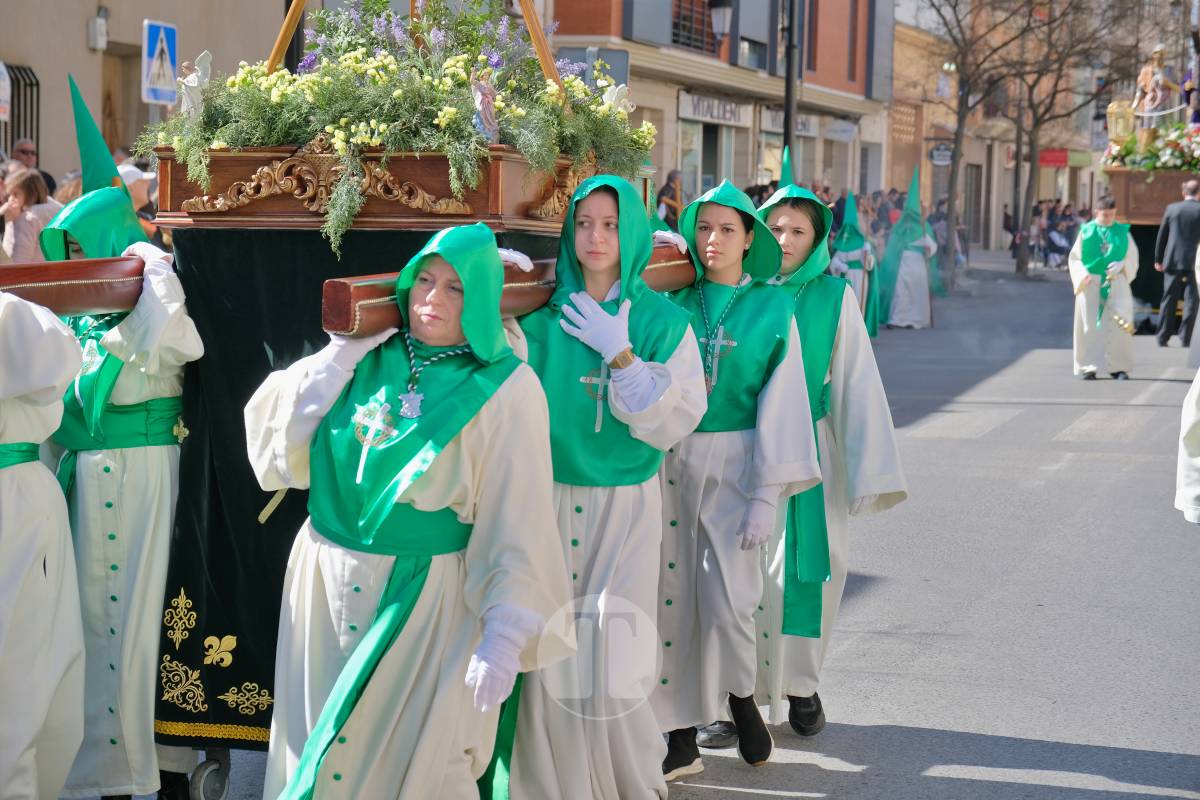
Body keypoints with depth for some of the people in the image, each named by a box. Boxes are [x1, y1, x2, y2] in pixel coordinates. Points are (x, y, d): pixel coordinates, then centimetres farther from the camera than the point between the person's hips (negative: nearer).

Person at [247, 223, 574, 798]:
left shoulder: (506, 390, -8)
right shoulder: (368, 359, 3)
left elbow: (517, 520, -11)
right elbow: (277, 435, -3)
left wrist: (505, 635, -17)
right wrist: (343, 353, -8)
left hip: (426, 598, -4)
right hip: (326, 585, 4)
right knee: (317, 750, 14)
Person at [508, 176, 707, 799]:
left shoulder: (663, 322, 1)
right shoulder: (542, 316, 3)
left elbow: (677, 421, -6)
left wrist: (620, 355, -14)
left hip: (625, 509, -1)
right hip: (549, 499, 1)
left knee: (611, 664, -5)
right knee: (549, 657, -1)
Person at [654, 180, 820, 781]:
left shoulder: (772, 308, 1)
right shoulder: (675, 302, 5)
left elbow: (781, 403, -2)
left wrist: (767, 495, -8)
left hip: (734, 461, -2)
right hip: (669, 458, 2)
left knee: (728, 595, -8)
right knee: (673, 593, 1)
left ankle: (742, 697, 22)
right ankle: (681, 740, 12)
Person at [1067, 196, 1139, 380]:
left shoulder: (1122, 232, 7)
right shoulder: (1086, 231, 5)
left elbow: (1132, 257, 9)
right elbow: (1074, 258, 5)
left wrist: (1121, 265, -11)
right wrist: (1083, 274, -12)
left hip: (1116, 284, 0)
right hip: (1090, 284, 0)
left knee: (1117, 324, -7)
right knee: (1090, 325, -2)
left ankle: (1117, 367, -1)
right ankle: (1089, 367, 2)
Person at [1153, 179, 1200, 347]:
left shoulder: (1172, 209, 3)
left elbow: (1161, 236, 7)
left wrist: (1158, 259, 15)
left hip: (1171, 261, 3)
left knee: (1169, 300, 10)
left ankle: (1163, 338, 12)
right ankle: (1185, 338, -3)